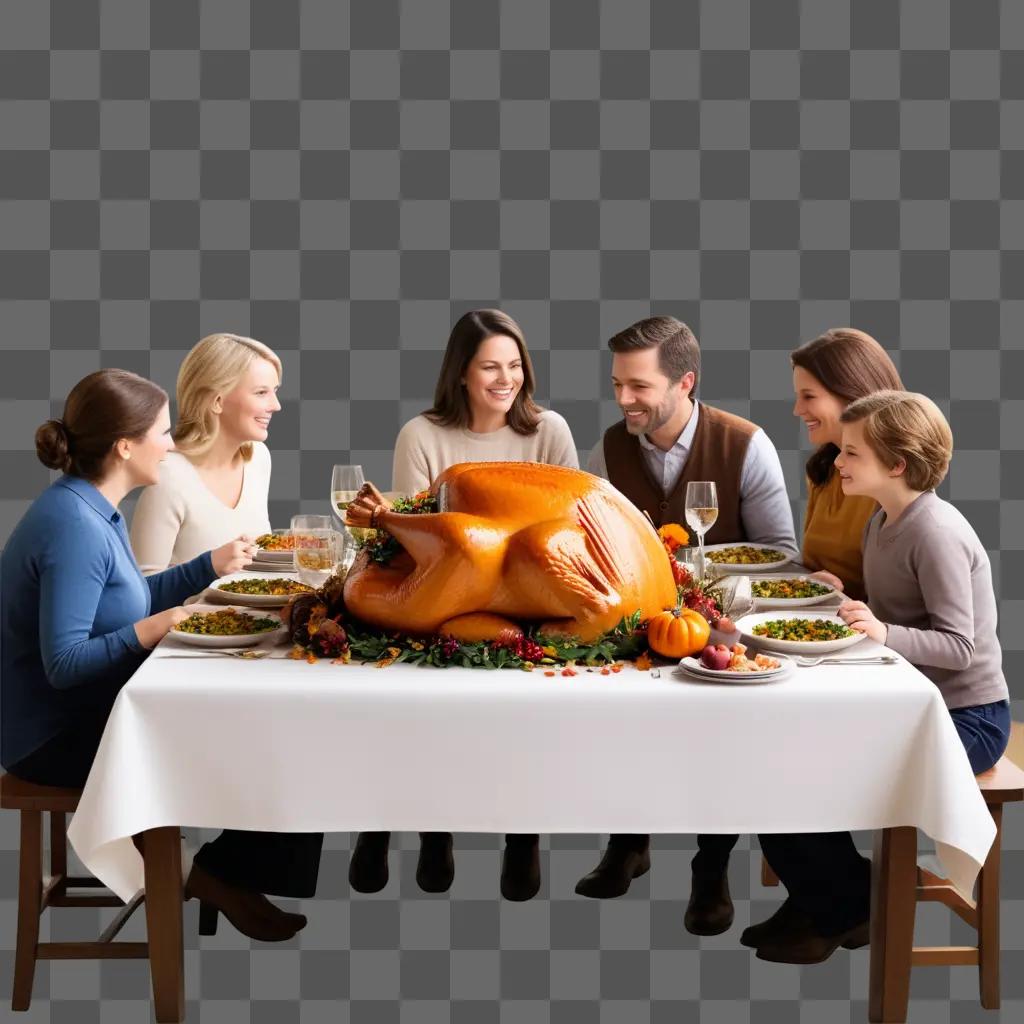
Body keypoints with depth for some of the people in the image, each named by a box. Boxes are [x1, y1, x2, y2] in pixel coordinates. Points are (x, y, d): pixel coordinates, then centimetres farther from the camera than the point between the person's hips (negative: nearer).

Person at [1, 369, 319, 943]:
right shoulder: (73, 526, -26)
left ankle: (227, 873, 16)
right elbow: (63, 663, -29)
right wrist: (148, 632, -37)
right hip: (57, 739, -10)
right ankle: (217, 876, 15)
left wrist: (211, 566, 14)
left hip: (93, 711, 10)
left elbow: (129, 598, 18)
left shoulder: (96, 509, 5)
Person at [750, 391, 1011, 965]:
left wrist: (883, 633, -38)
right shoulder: (884, 522, 8)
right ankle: (820, 900, 20)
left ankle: (846, 907, 11)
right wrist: (840, 599, 2)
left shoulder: (936, 533, -22)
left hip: (966, 719, -9)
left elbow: (959, 646, -24)